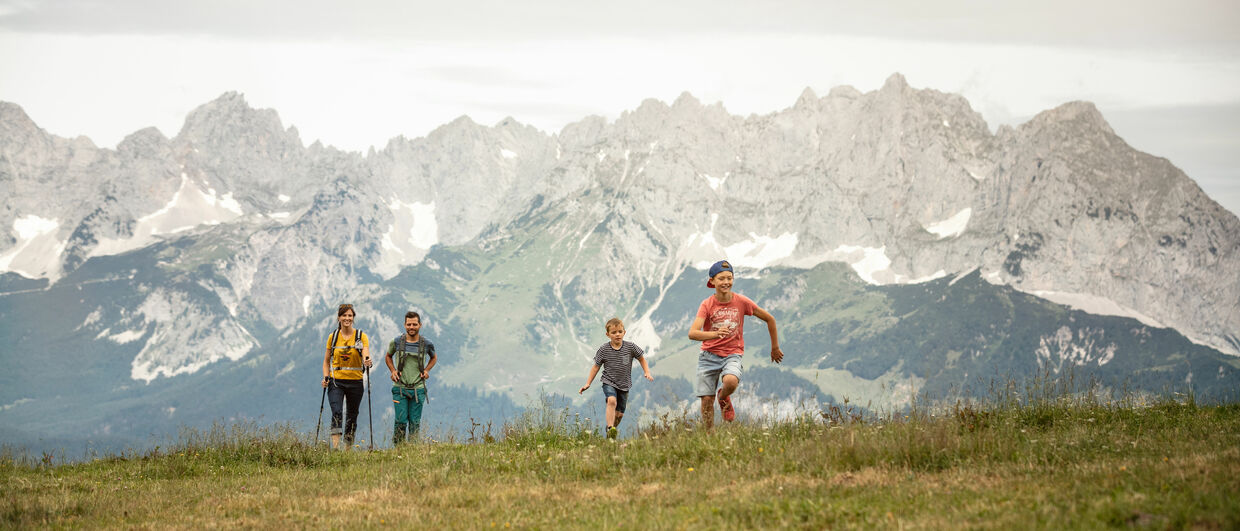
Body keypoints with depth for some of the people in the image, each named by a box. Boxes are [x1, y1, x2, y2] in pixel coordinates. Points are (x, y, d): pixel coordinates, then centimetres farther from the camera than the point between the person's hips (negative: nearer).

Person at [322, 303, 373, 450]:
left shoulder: (361, 336, 0)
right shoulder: (333, 337, 5)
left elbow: (366, 355, -13)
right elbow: (327, 360, 14)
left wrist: (367, 361, -36)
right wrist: (325, 377, -2)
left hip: (355, 382, 0)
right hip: (336, 381, 0)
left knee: (351, 417, 8)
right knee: (336, 413, -20)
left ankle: (348, 448, 20)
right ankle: (335, 447, -27)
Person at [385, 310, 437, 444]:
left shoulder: (426, 344, 2)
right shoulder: (397, 342, 0)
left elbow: (433, 358, 24)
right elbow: (388, 356, 20)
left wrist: (427, 370, 7)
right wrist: (393, 371, 4)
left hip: (418, 389, 1)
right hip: (400, 388, -1)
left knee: (415, 423, 2)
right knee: (401, 421, -8)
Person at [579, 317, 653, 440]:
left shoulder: (630, 347, -6)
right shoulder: (604, 350, -8)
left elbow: (641, 358, 10)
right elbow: (596, 366, 1)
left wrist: (647, 372, -3)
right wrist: (588, 384, -1)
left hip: (624, 385, 2)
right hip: (609, 382, -2)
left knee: (619, 414, 7)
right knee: (612, 401, -32)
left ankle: (614, 427, 36)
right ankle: (610, 429, -38)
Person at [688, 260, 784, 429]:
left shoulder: (741, 301, -5)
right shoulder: (707, 305, -7)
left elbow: (769, 319, 9)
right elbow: (692, 333, -22)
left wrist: (775, 348, 16)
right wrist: (715, 334, -41)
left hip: (732, 354, -1)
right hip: (709, 354, 1)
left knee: (731, 382, -32)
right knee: (707, 401, -4)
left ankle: (723, 397, 3)